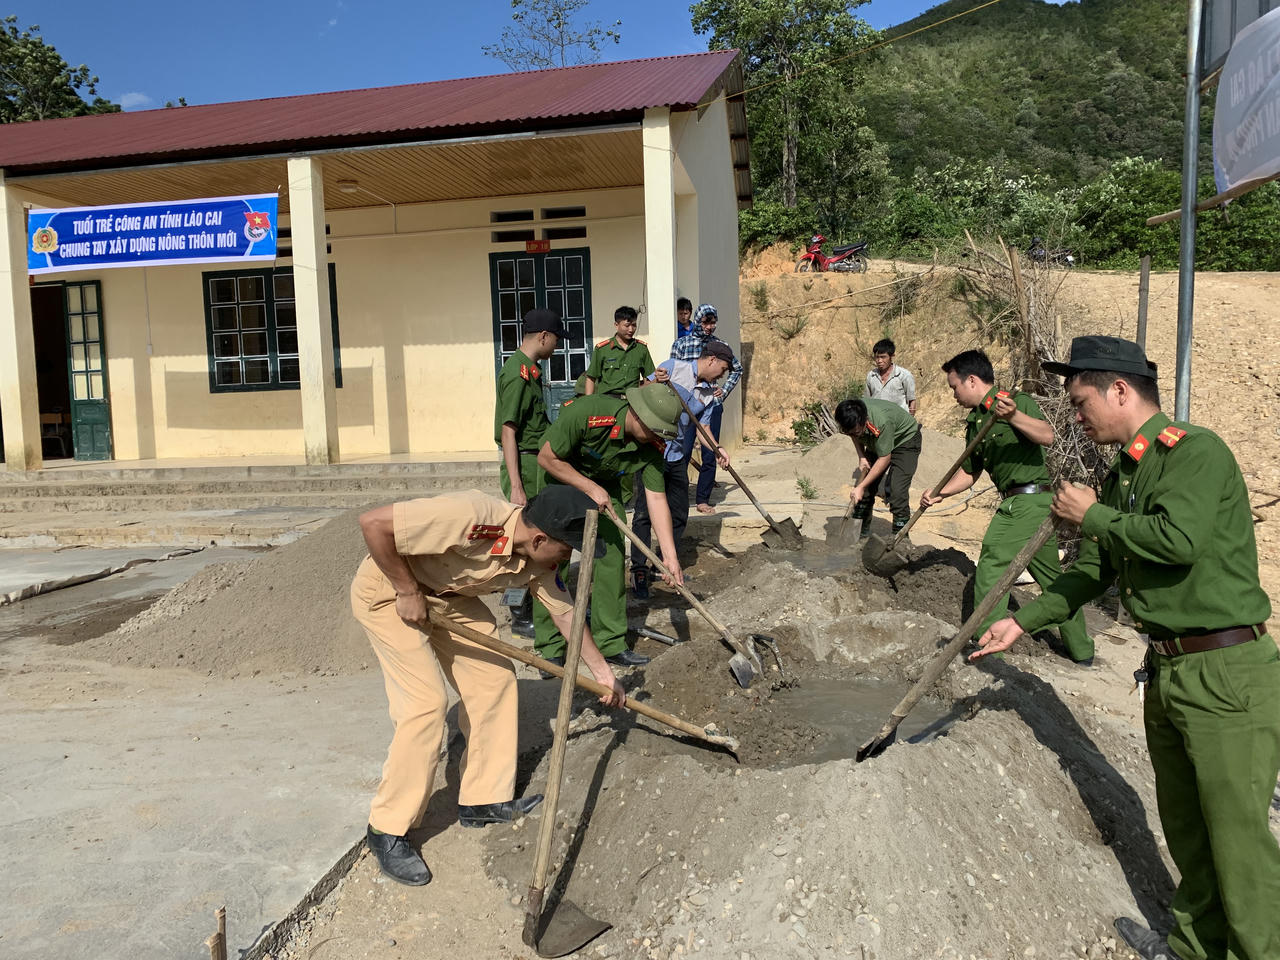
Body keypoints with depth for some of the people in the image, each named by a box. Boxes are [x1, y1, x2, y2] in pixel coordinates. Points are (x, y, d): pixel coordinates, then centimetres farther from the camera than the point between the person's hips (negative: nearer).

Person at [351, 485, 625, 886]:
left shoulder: (537, 559, -12)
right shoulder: (470, 517, -38)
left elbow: (564, 612, 4)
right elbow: (372, 523, -34)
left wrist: (602, 671, 10)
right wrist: (407, 592, -26)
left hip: (448, 596, 8)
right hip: (386, 590, -8)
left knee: (495, 679, 3)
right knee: (426, 701, -14)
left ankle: (485, 799, 17)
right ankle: (387, 830, 2)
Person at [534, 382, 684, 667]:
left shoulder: (652, 446, -21)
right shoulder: (586, 412, -36)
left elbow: (656, 499, -17)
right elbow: (547, 457, -25)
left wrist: (670, 556, -22)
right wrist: (591, 489, -27)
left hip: (605, 486, 4)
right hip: (561, 481, -4)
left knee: (612, 558, -2)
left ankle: (610, 644, 9)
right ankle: (550, 649, 2)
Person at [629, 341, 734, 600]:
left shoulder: (709, 393, 8)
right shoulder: (673, 367, -8)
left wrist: (716, 449, -11)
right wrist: (654, 382, -29)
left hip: (677, 457, 6)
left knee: (679, 514, 11)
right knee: (644, 512, -5)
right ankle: (639, 571, 3)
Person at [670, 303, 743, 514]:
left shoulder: (720, 345, 7)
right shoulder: (681, 344, 0)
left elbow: (737, 369, 22)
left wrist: (725, 390, 11)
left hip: (712, 405, 2)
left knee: (710, 455, 3)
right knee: (683, 453, -5)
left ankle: (703, 500, 11)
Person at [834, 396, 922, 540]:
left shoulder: (882, 421, -43)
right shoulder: (849, 417, -25)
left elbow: (884, 459, -33)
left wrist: (861, 487, -30)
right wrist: (861, 457, -12)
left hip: (905, 439, -6)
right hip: (876, 442, 6)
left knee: (896, 490, -20)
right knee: (865, 488, 0)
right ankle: (861, 534, 13)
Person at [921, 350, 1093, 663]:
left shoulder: (1017, 401, -8)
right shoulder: (975, 423, 16)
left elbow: (1047, 436, -25)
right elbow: (968, 472, 19)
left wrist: (1014, 417, -41)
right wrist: (940, 494, 4)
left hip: (1029, 501, -10)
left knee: (992, 567, -9)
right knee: (1051, 576, 17)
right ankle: (1080, 649, 30)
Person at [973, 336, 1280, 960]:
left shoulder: (1197, 451, -13)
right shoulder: (1120, 475, 12)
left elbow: (1178, 538, -30)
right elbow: (1094, 573, 19)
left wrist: (1092, 515, -15)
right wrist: (1023, 621, 17)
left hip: (1226, 674, -8)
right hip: (1164, 673, 9)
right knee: (1184, 829, 20)